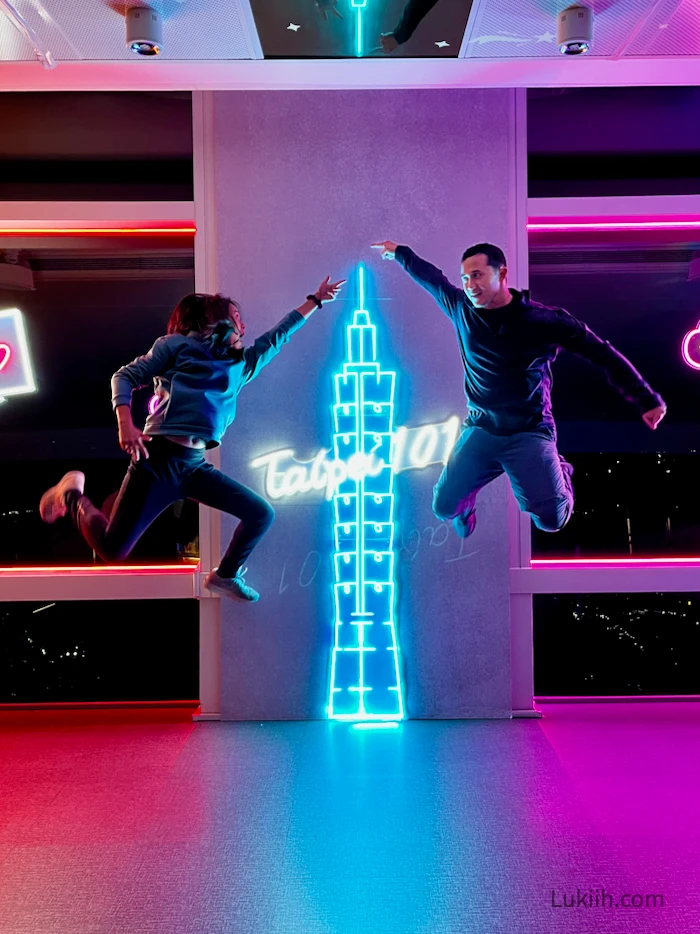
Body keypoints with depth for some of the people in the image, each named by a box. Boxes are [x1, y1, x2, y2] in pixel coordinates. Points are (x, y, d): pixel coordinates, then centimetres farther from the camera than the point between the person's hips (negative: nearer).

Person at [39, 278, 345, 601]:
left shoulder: (242, 364, 20)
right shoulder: (177, 344, 4)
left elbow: (277, 336, 28)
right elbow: (125, 376, 0)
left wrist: (316, 299, 31)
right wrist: (126, 424, -16)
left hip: (195, 465, 6)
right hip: (159, 458, -6)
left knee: (261, 514, -3)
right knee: (112, 549, -9)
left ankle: (225, 575, 21)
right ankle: (71, 493, 20)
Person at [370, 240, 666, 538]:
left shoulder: (544, 320, -12)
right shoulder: (462, 308, -1)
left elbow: (603, 355, -7)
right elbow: (430, 278, 19)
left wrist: (647, 400, -9)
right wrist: (399, 252, 33)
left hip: (529, 432, -3)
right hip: (480, 428, 4)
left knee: (550, 519, -18)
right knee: (444, 507, -4)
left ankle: (558, 473, 19)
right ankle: (472, 483, 33)